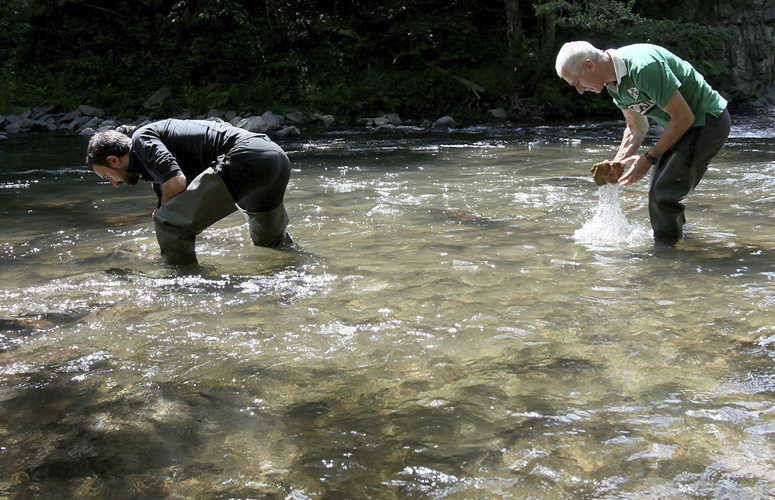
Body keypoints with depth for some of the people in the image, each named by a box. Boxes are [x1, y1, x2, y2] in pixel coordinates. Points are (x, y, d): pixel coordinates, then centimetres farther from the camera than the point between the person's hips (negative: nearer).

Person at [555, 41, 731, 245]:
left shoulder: (643, 67, -30)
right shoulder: (613, 81, 0)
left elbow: (684, 117, -25)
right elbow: (636, 128, 11)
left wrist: (649, 158, -17)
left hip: (706, 120, -9)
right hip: (681, 126, 9)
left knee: (663, 194, -14)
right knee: (659, 191, 17)